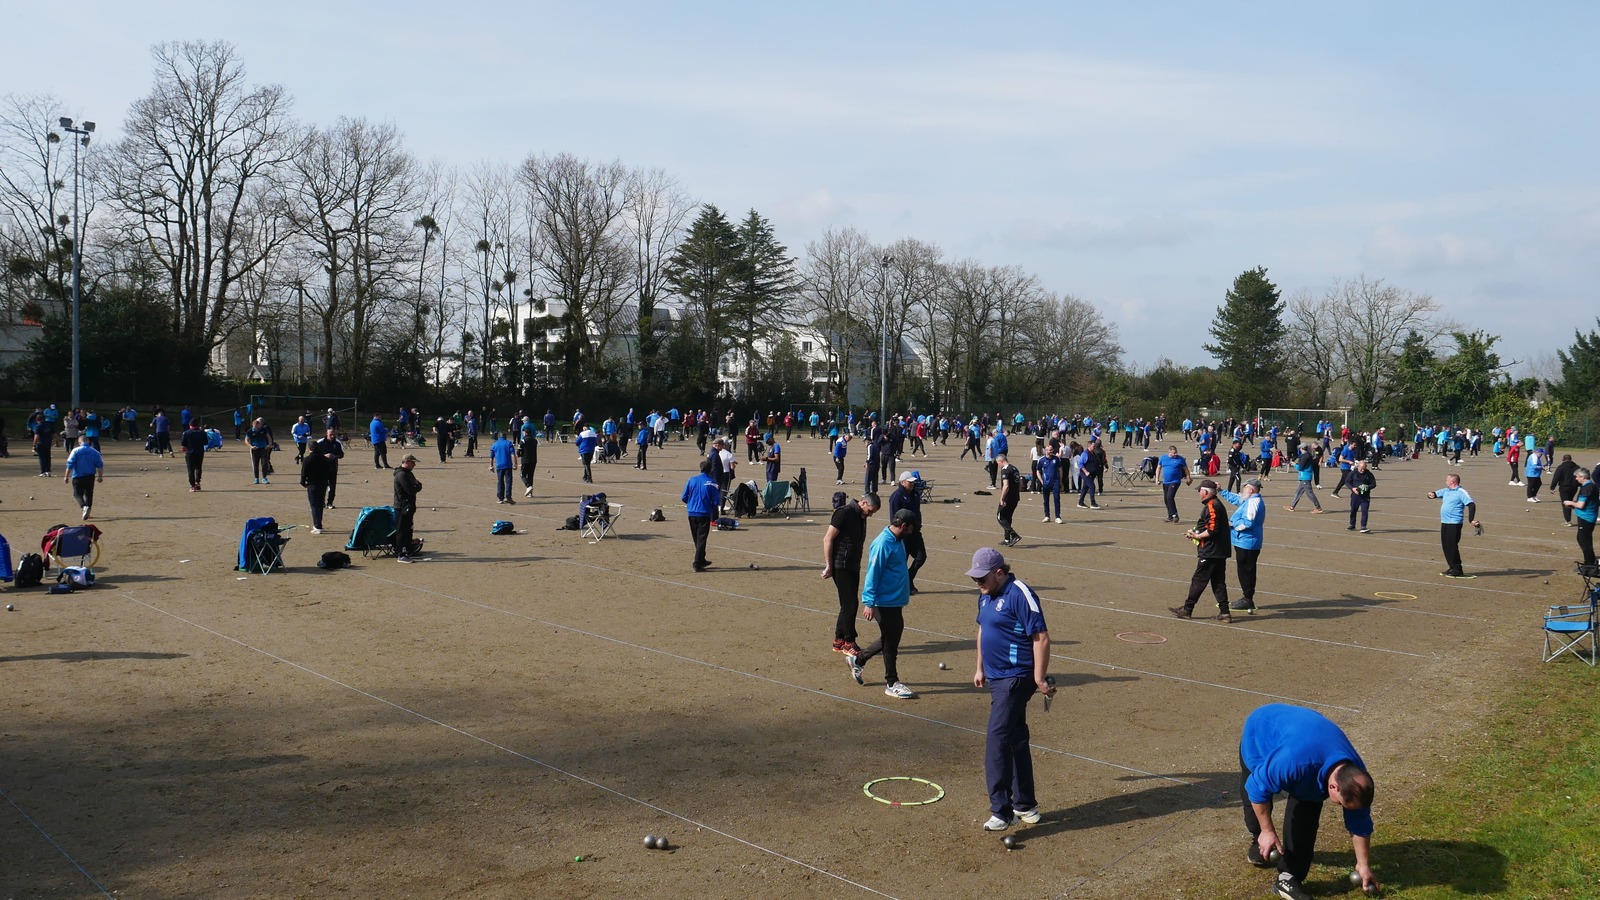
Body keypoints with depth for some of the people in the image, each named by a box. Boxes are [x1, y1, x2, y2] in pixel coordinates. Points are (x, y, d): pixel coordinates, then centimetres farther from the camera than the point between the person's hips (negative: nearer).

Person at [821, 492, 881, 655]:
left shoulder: (861, 517, 13)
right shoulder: (844, 513, -14)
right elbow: (827, 539, -16)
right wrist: (828, 566, -16)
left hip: (853, 567, 9)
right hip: (841, 567, -9)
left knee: (849, 604, 11)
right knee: (850, 603, -7)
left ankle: (839, 641, 20)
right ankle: (848, 642, 2)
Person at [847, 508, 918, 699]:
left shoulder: (898, 541, 9)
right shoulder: (883, 544, -21)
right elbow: (872, 574, -20)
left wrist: (904, 596, 25)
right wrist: (870, 604, -20)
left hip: (896, 600, 9)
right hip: (885, 602, -9)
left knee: (890, 638, 17)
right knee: (890, 641, 1)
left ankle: (858, 660, 32)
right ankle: (892, 683, 12)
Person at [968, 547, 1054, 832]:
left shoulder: (1019, 595, -18)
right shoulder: (986, 595, 11)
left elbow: (1041, 638, -19)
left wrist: (1040, 679, -19)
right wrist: (980, 668, 24)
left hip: (1016, 678, -9)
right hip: (997, 677, 9)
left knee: (997, 741, -14)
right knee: (1016, 740, 16)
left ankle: (1001, 811, -11)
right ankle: (1026, 806, 26)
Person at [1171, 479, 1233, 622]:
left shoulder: (1211, 506, -16)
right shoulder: (1217, 504, 16)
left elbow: (1213, 529, -24)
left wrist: (1198, 536, -12)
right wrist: (1196, 533, 14)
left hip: (1210, 551, -10)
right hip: (1219, 551, 10)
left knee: (1199, 580, -2)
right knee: (1218, 581, 10)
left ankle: (1187, 609, 5)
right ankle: (1224, 612, 9)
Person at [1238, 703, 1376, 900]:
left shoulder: (1355, 776, -28)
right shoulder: (1293, 762, -50)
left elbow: (1359, 823, -10)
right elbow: (1258, 788, -33)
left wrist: (1364, 865, 0)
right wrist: (1267, 830, -23)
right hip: (1259, 731, -3)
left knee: (1306, 809, -13)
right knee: (1253, 796, 13)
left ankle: (1289, 877, -6)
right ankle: (1258, 839, 44)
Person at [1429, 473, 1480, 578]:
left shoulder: (1461, 492, -10)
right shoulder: (1446, 491, 14)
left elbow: (1471, 505, -18)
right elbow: (1435, 494, 24)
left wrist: (1471, 520, -27)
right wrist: (1431, 494, -2)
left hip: (1454, 524, -9)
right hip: (1444, 523, 9)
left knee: (1452, 546, -7)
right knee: (1445, 546, 12)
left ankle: (1457, 570, -1)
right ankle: (1452, 568, 23)